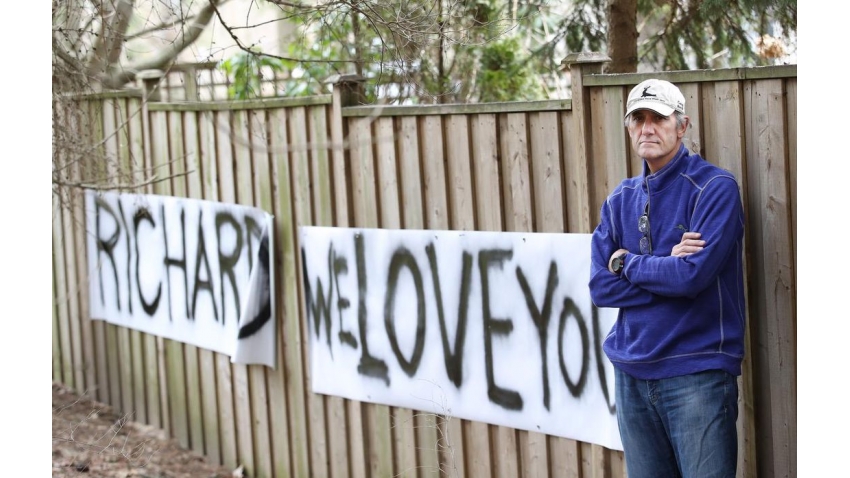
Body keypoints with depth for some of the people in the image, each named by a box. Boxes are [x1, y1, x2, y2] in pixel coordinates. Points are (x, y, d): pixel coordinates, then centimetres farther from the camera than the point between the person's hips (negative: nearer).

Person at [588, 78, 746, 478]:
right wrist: (665, 269, -11)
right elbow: (600, 287, 2)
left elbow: (694, 274, -19)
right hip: (632, 372, 6)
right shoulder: (621, 200, 12)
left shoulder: (714, 187, -6)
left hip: (696, 373, -6)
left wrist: (627, 262, -4)